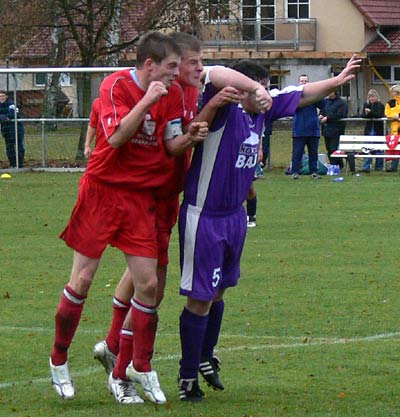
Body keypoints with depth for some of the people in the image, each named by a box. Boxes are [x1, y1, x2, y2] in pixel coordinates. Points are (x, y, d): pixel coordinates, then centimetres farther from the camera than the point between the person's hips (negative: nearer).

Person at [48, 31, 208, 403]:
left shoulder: (171, 95, 4)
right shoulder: (116, 86, -12)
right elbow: (116, 137, -24)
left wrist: (189, 136, -16)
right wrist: (147, 100, -28)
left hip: (141, 198, 4)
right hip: (102, 191, -4)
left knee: (148, 284, -1)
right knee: (82, 281, -1)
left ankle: (143, 368, 14)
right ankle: (58, 360, 16)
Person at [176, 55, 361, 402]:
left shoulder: (262, 111, 4)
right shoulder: (224, 111, -19)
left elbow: (302, 96, 20)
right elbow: (217, 76, -40)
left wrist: (338, 81, 26)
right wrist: (253, 89, -45)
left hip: (235, 215, 8)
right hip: (204, 217, -8)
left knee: (218, 292, 20)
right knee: (201, 298, -3)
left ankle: (206, 358, 39)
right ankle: (188, 378, 7)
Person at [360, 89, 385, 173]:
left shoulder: (381, 105, -4)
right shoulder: (366, 104, 10)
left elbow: (379, 115, -17)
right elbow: (362, 115, 5)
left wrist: (370, 112, -24)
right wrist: (366, 113, -17)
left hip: (378, 130, -3)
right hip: (369, 130, 3)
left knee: (379, 149, 5)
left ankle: (379, 167, 16)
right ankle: (366, 167, -10)